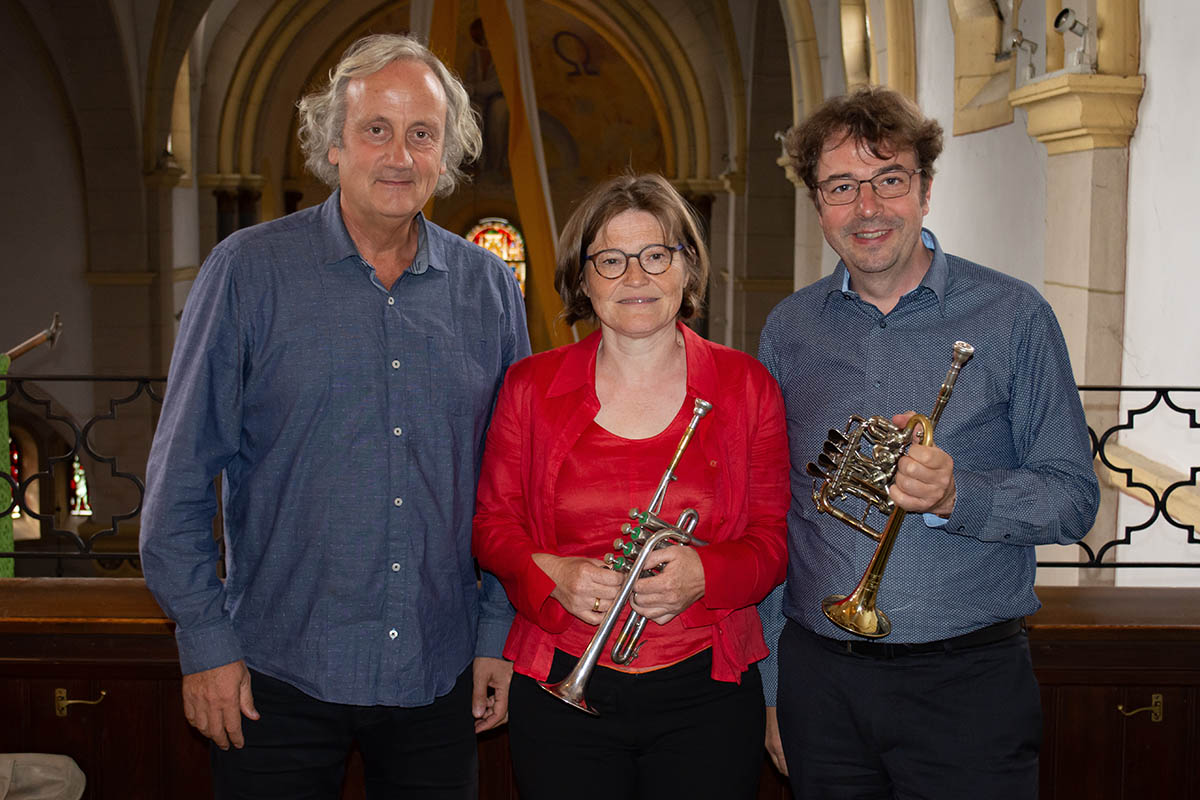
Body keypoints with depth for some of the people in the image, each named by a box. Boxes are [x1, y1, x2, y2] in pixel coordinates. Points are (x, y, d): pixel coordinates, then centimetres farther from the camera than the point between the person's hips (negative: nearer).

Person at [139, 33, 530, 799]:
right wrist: (206, 641, -6)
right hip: (279, 676, -2)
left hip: (438, 677, 3)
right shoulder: (248, 271, -5)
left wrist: (501, 633, 4)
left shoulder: (490, 288, 3)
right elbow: (181, 474, -4)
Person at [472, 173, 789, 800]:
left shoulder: (745, 385, 1)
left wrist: (704, 574, -18)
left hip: (706, 694, 0)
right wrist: (552, 574, -14)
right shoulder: (532, 386, 2)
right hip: (562, 694, 0)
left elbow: (773, 538, 2)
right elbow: (492, 522, 6)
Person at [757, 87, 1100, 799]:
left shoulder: (1013, 316, -4)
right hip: (819, 679, 3)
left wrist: (955, 495, -24)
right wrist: (766, 685, 8)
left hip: (968, 684, -2)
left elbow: (1074, 498, -5)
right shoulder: (789, 329, 5)